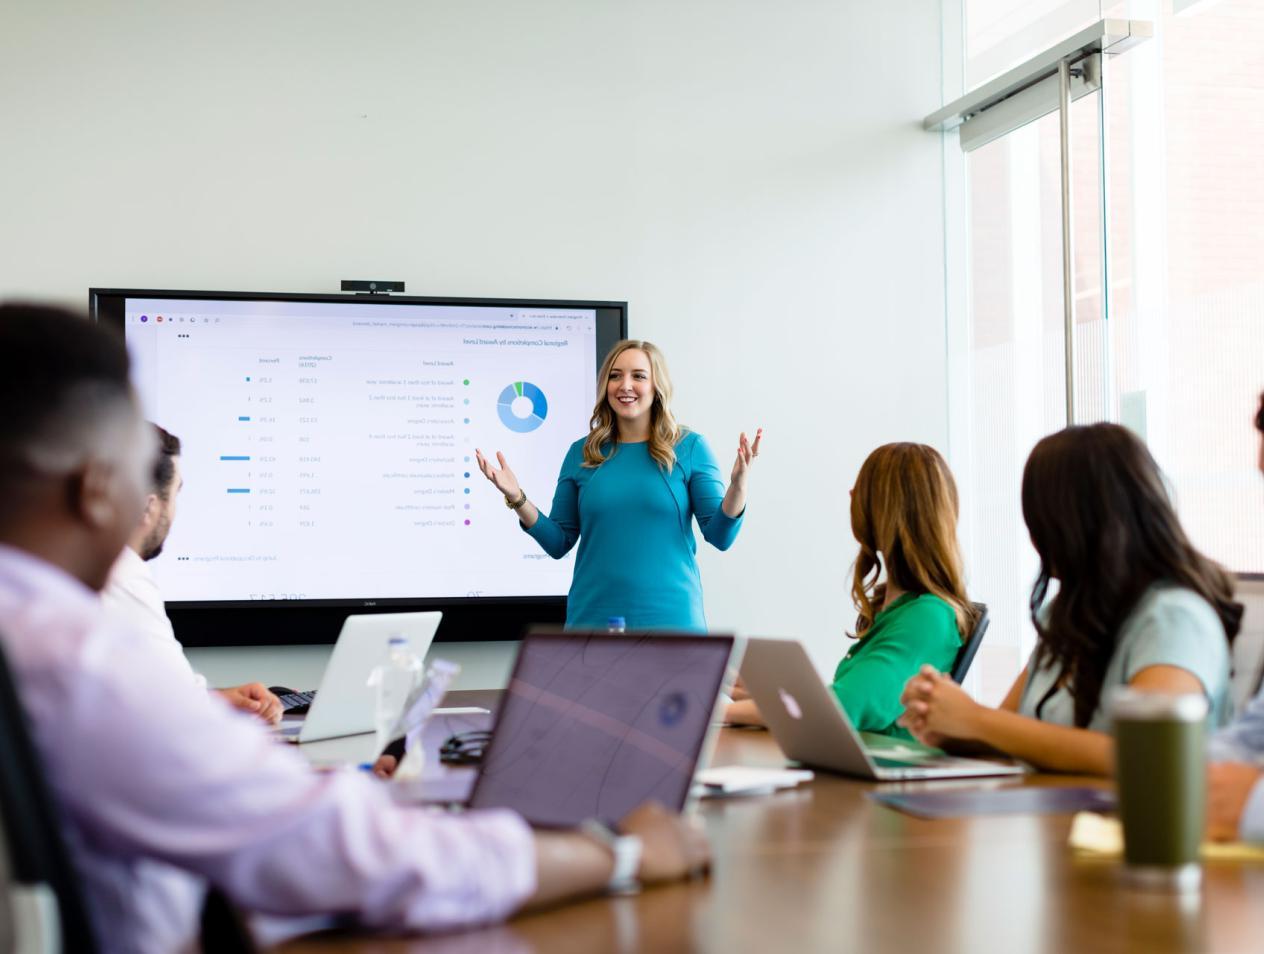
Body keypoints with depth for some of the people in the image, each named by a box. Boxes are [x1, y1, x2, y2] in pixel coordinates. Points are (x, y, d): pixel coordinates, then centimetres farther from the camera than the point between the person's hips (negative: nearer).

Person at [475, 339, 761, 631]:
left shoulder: (689, 447, -1)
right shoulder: (582, 453, 5)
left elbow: (720, 537, -3)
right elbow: (559, 543, 7)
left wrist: (738, 484, -20)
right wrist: (517, 498, -6)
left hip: (671, 617, -1)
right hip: (593, 617, 2)